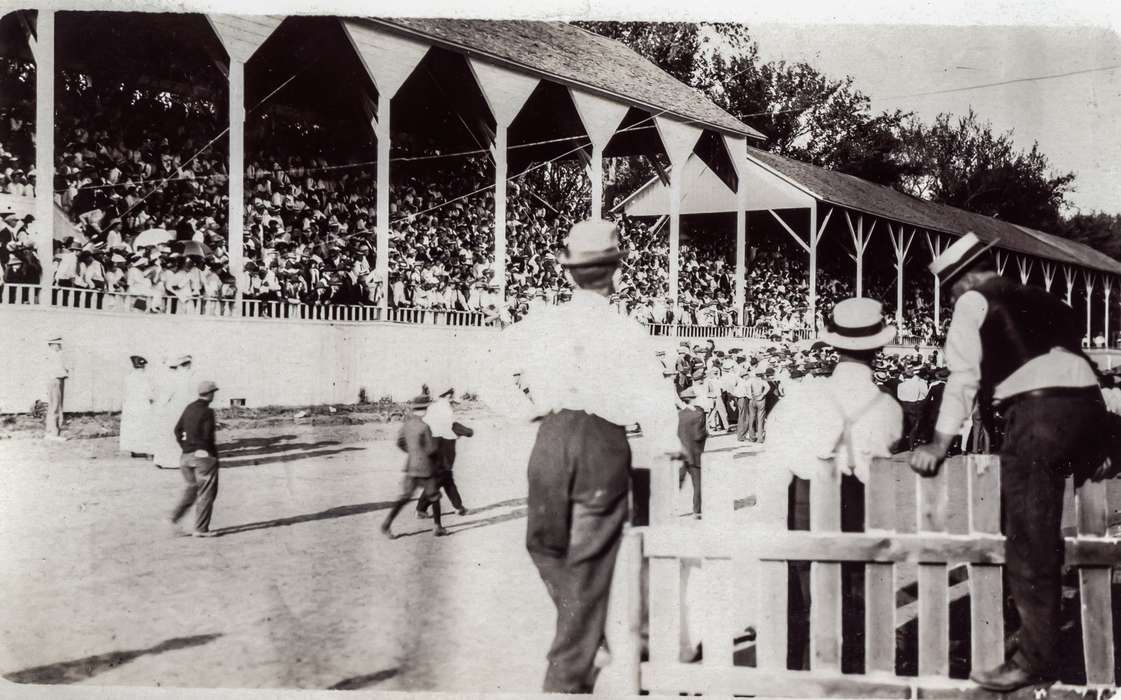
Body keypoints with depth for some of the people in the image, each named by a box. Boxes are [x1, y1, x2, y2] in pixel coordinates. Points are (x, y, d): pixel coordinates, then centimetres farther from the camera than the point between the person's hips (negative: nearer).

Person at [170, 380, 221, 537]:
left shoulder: (189, 408, 8)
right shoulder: (207, 411, -14)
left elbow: (177, 430, 11)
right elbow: (207, 436, -19)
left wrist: (184, 446, 14)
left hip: (186, 455, 7)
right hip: (203, 454, -7)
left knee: (192, 488, 21)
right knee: (206, 493, 2)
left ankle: (175, 516, 9)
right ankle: (200, 529, 4)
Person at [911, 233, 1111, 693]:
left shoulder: (973, 302, 10)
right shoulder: (1039, 299, 28)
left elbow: (963, 375, 2)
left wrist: (939, 444, 4)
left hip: (1038, 409, -7)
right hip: (1088, 401, 7)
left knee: (1029, 543, -2)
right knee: (1043, 535, 17)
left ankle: (1036, 660, 1)